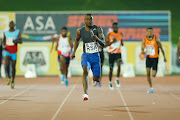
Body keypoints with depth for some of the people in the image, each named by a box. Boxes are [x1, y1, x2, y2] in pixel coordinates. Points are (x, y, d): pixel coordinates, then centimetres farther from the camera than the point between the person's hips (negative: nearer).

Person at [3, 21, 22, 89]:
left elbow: (21, 41, -7)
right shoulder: (5, 33, 4)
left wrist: (16, 41, -29)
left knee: (13, 67, 5)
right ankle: (8, 77, 3)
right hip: (7, 52, 0)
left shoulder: (17, 32, -2)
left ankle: (13, 81, 20)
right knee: (7, 65, -22)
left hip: (14, 52, 0)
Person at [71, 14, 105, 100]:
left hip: (95, 56, 1)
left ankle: (95, 78, 44)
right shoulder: (80, 31, -3)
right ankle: (85, 94, -37)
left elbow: (103, 44, -11)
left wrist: (96, 38, -30)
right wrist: (74, 52, 20)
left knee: (96, 79, 2)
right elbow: (77, 40, 20)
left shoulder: (98, 29, -6)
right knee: (85, 70, -31)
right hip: (86, 55, -1)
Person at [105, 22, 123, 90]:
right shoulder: (109, 35, -2)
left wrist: (122, 43, -4)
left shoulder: (120, 34, 7)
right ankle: (110, 83, 23)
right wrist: (112, 42, -23)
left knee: (119, 65, -25)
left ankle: (117, 80, -9)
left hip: (118, 53, 1)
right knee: (111, 69, 4)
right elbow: (106, 44, -6)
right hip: (111, 53, -1)